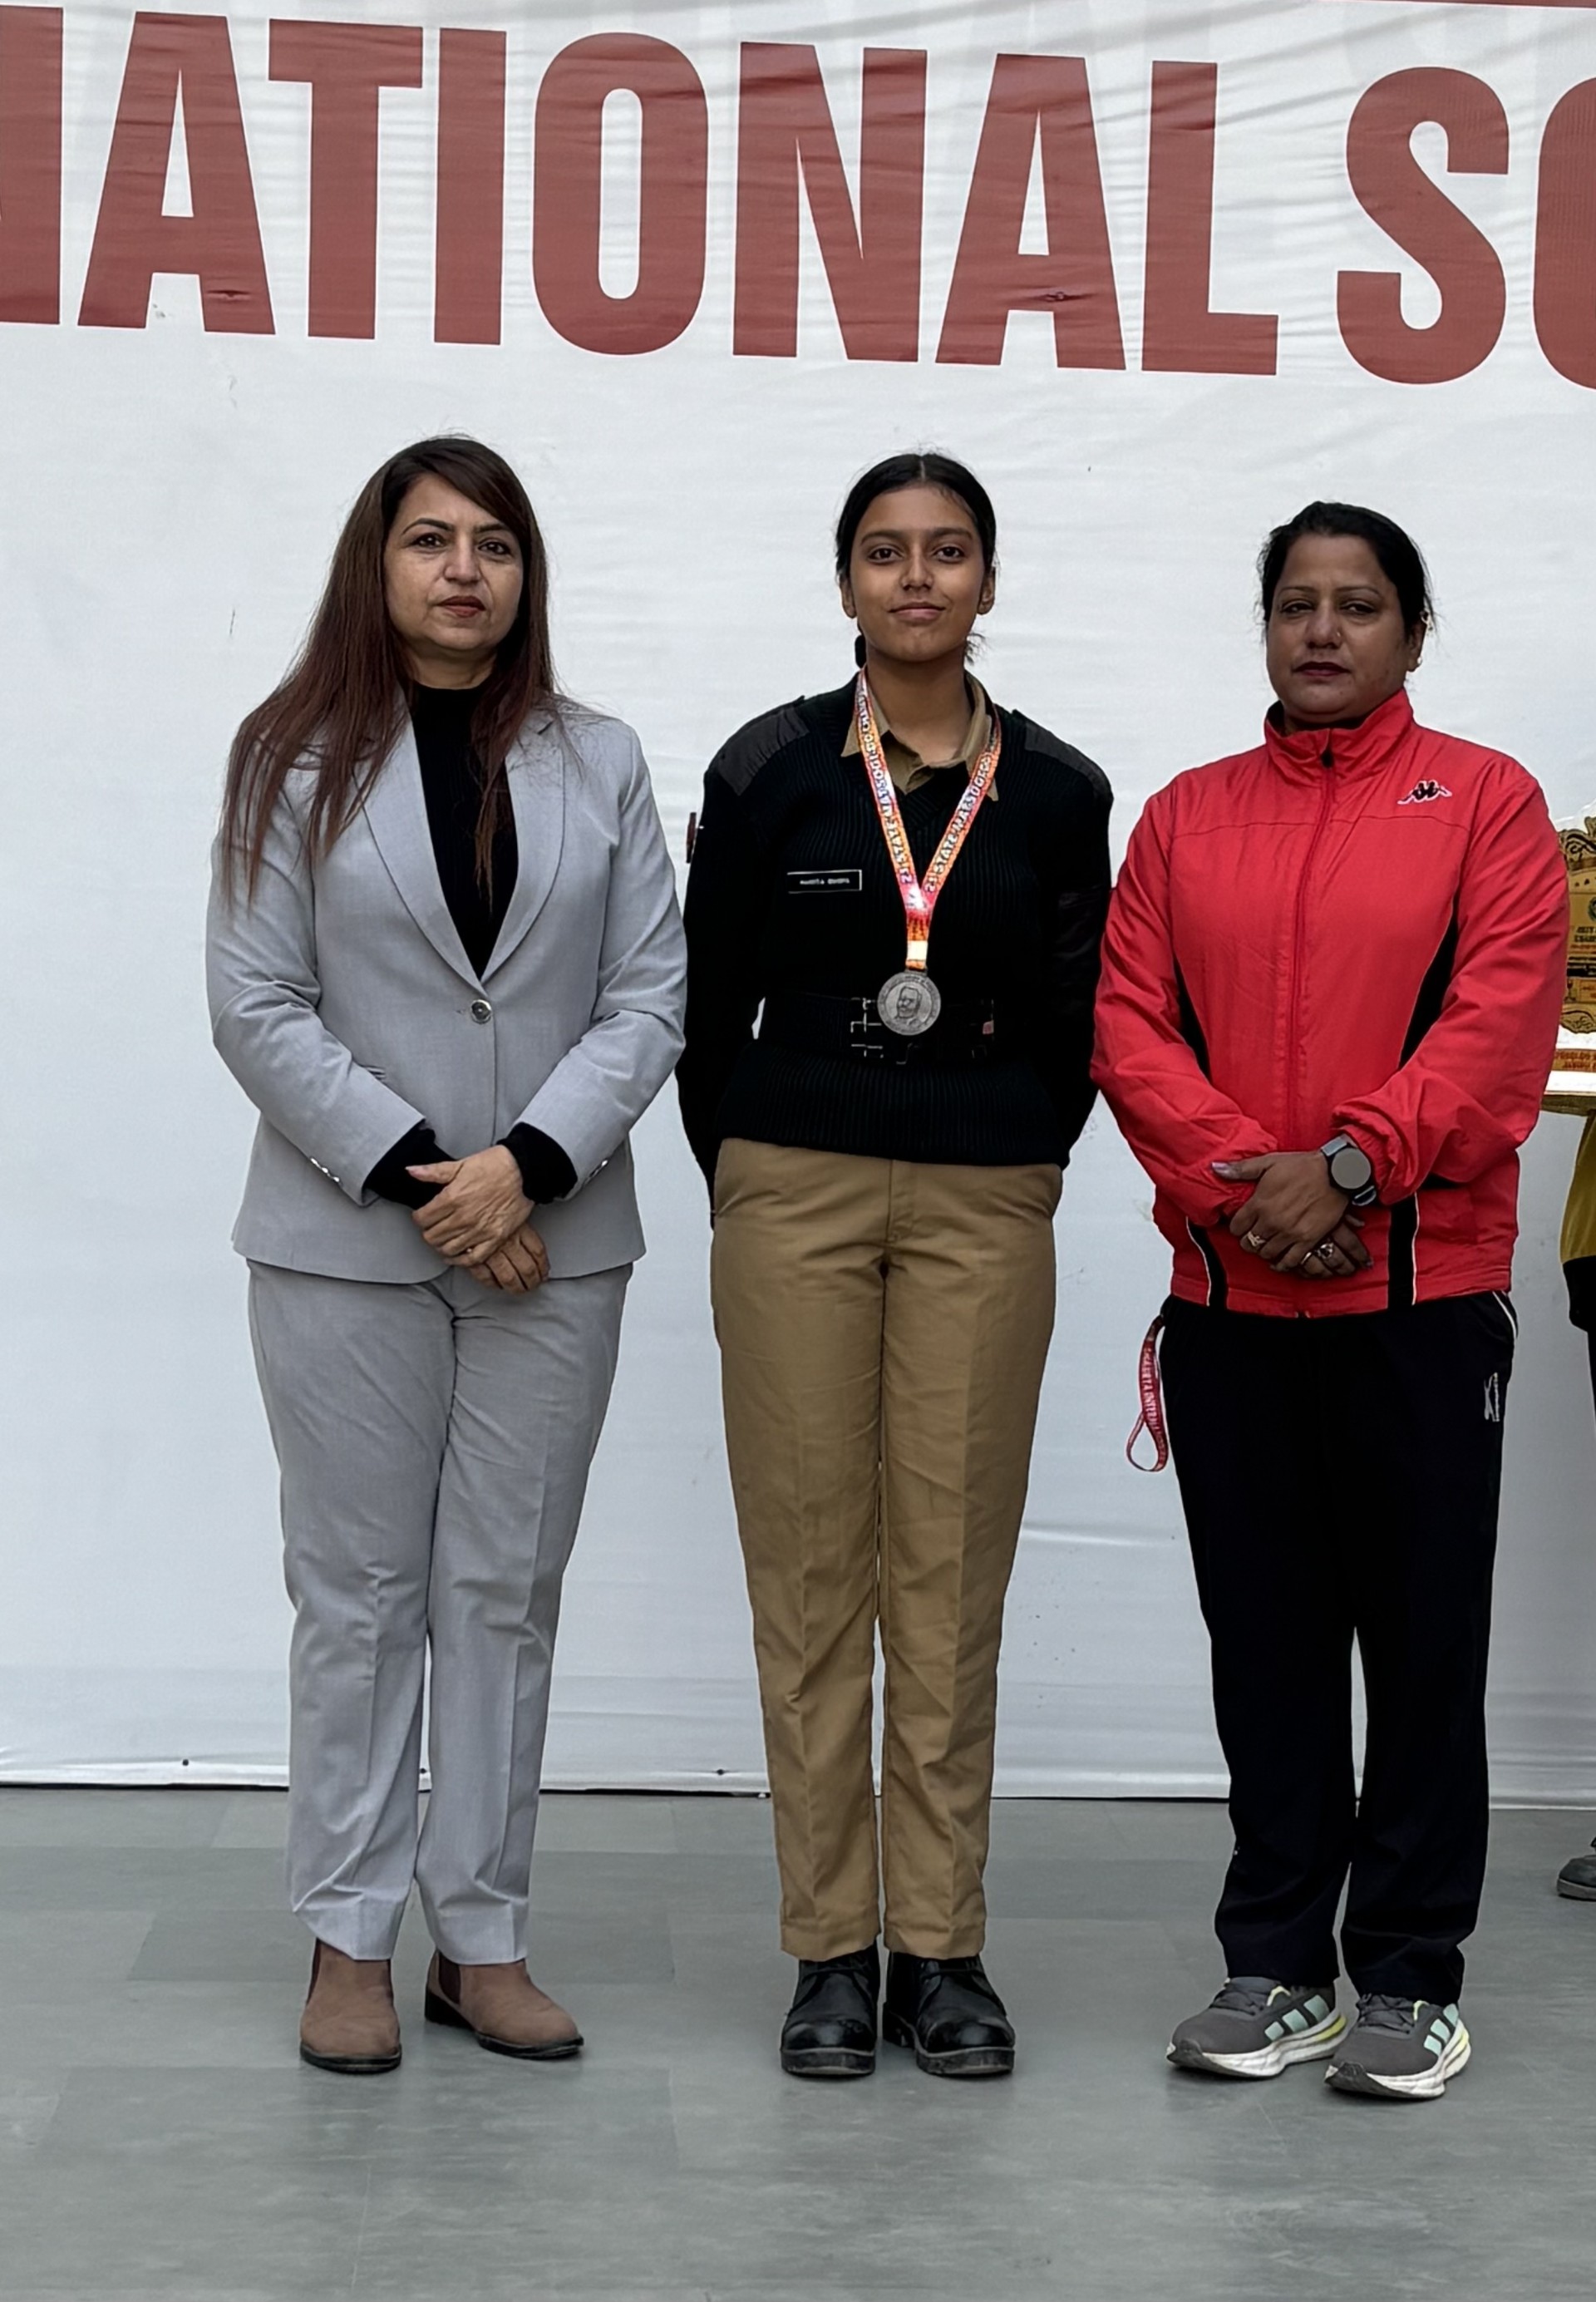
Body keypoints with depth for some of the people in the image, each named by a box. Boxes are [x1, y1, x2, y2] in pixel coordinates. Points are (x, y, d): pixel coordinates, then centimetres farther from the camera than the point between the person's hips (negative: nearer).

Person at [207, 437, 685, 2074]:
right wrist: (414, 1171, -12)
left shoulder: (599, 766, 8)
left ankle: (483, 1937, 15)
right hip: (345, 1245, -2)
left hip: (552, 1245, 2)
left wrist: (527, 1163, -13)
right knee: (360, 1591, 4)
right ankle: (348, 1940, 12)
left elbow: (650, 996, 1)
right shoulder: (298, 761, 1)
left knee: (507, 1591, 7)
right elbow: (257, 1006, -4)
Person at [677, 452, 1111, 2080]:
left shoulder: (1054, 790, 5)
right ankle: (830, 1947, 10)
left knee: (951, 1572, 2)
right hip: (795, 1198, -1)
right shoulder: (770, 769, 2)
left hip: (984, 1210, 1)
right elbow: (709, 1008, 6)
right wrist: (749, 1190, 7)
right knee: (810, 1564, 1)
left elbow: (1071, 1027, 11)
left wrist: (1007, 1176, 9)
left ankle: (941, 1945, 11)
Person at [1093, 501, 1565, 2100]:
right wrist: (1239, 1177, -11)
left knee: (1423, 1639, 2)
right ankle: (1276, 1968, 19)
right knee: (1264, 1641, 9)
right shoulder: (1186, 818, 12)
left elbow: (1501, 1017, -7)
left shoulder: (1484, 801, 3)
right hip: (1227, 1294, 3)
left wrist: (1349, 1162, -17)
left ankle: (1410, 1981, 12)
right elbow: (1129, 1021, 3)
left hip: (1423, 1292, -3)